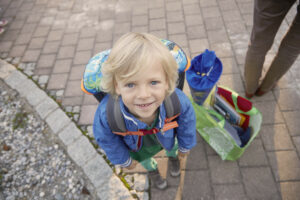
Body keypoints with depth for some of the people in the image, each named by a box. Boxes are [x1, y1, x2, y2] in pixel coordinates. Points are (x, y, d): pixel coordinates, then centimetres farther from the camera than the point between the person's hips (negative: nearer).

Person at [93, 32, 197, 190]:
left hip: (167, 134, 1)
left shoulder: (178, 101, -44)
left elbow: (187, 121, -17)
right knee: (143, 157, 33)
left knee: (172, 146, 35)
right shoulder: (106, 113, -46)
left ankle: (172, 156, 74)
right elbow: (106, 139, -20)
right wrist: (124, 160, -2)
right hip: (136, 143, 0)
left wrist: (185, 146, 1)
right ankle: (151, 169, 71)